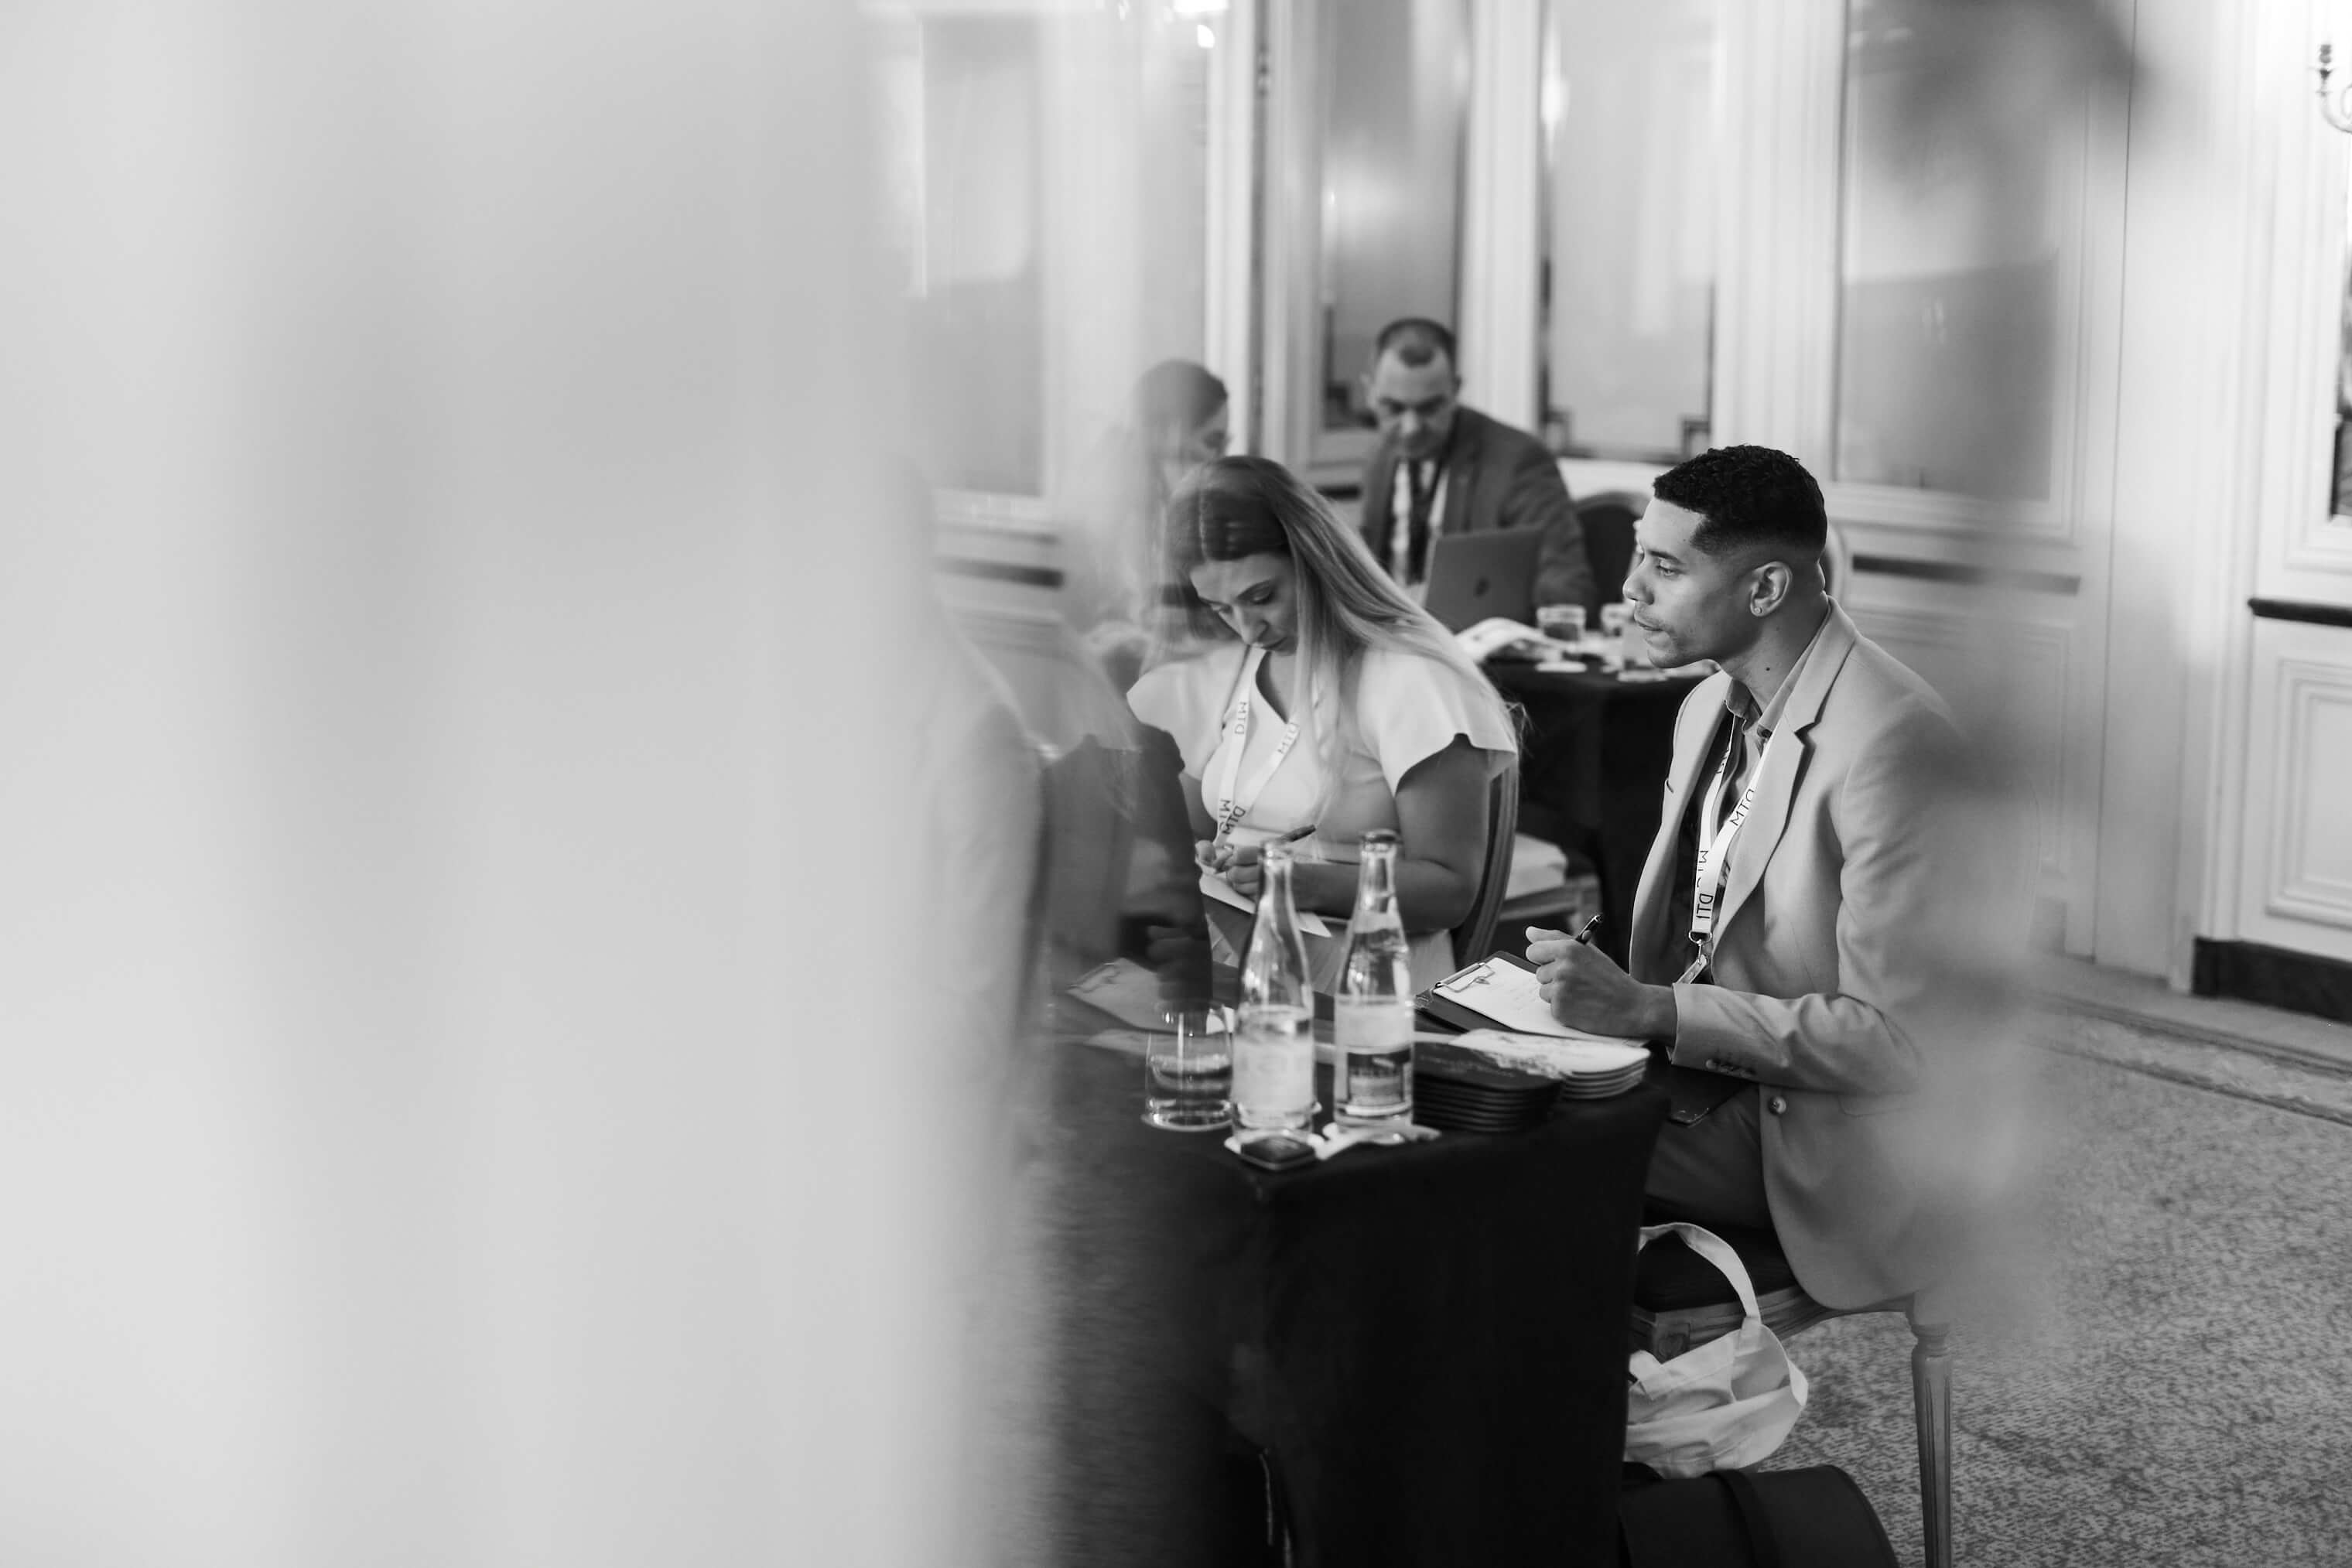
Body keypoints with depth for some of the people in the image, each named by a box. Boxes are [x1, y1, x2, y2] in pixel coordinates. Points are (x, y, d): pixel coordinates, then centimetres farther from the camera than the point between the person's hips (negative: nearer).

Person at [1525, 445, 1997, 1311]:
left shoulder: (1894, 745, -20)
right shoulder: (1710, 709, 9)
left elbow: (1896, 1039, -22)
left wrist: (1651, 1010, -24)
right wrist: (1603, 995, -4)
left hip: (1822, 1141, -8)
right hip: (1704, 1078, 8)